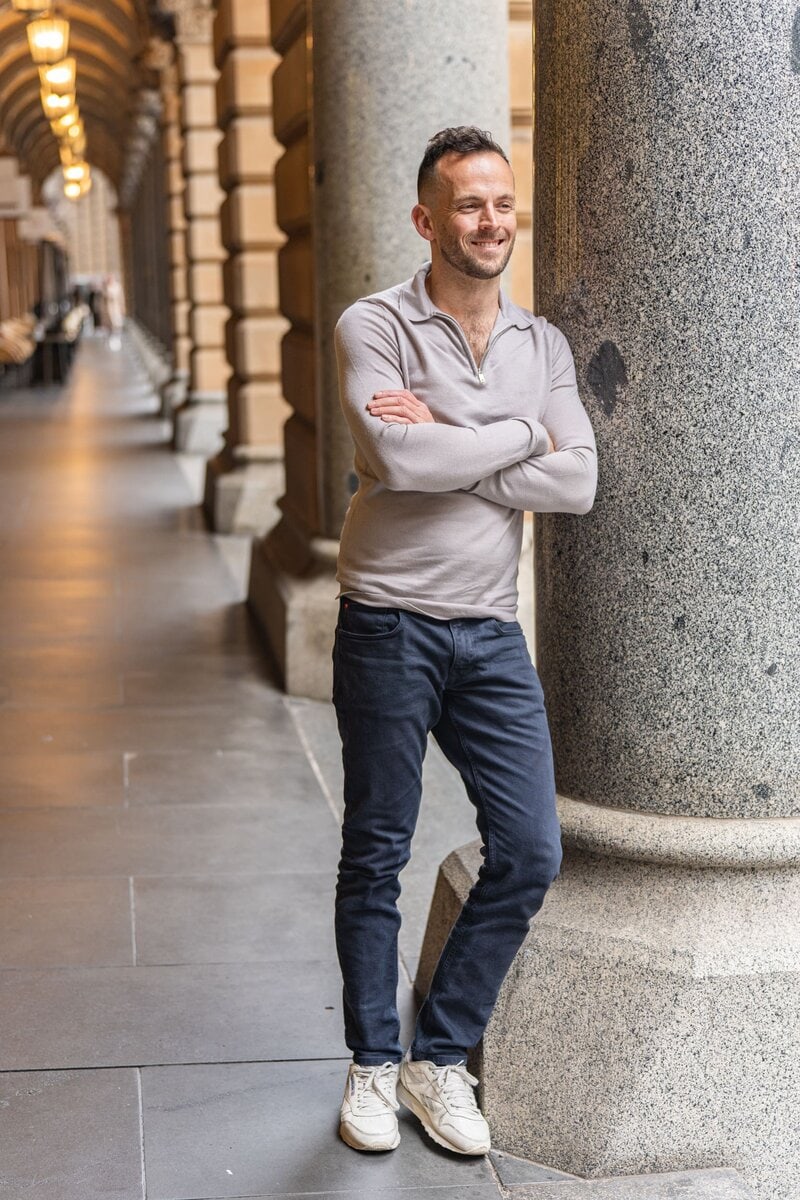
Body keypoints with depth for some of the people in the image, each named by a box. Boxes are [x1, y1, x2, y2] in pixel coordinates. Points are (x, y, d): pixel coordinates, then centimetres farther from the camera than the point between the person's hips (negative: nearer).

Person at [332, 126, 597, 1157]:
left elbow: (577, 484, -5)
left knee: (530, 851, 2)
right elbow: (397, 462, -23)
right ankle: (373, 1064, 24)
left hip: (491, 631, 5)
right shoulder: (373, 327, -6)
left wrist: (447, 443, -15)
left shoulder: (543, 344, 8)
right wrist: (520, 434, -10)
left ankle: (439, 1056, 19)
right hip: (389, 627, -4)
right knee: (376, 857, 7)